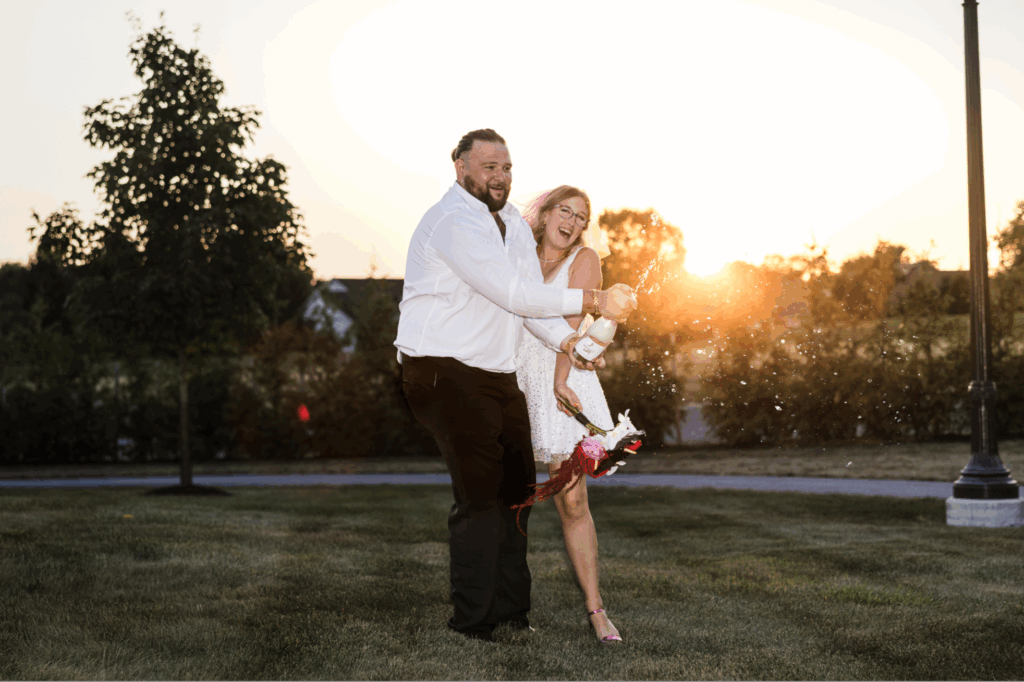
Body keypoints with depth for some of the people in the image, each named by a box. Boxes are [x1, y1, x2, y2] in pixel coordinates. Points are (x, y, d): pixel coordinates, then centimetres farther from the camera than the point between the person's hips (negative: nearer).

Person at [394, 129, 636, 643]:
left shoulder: (512, 222, 13)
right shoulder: (453, 221, -18)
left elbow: (530, 292, 6)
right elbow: (513, 293, -26)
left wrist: (567, 341, -11)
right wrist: (593, 301, -27)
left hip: (498, 375, 10)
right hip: (445, 372, -10)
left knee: (516, 487, 13)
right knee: (480, 494, -12)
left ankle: (509, 611, 25)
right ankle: (471, 622, -2)